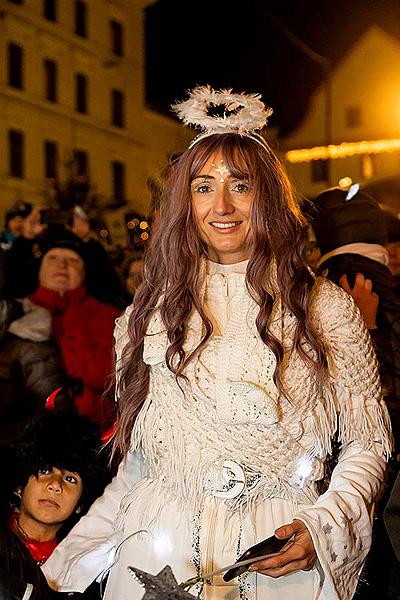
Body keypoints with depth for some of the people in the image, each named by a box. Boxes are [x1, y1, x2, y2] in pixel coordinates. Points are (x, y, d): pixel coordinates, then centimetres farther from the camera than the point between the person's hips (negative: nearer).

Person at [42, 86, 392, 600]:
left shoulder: (325, 307, -2)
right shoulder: (154, 311, 5)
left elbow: (368, 445, 2)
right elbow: (139, 456, 9)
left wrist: (321, 527, -13)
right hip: (158, 557, 2)